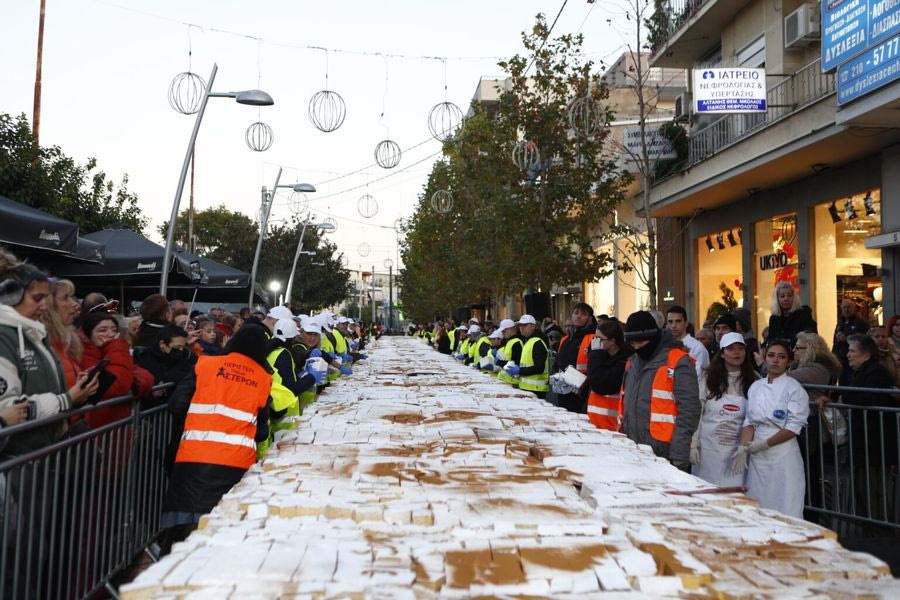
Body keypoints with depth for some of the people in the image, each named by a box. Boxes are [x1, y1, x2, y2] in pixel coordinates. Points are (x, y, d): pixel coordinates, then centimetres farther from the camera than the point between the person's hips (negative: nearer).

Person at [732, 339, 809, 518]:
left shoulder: (794, 388, -5)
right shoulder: (756, 387, 10)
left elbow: (793, 428, -10)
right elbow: (749, 421, 9)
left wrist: (764, 444, -13)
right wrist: (743, 448, -4)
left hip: (783, 454, -5)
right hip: (757, 456, 5)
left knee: (785, 509, -3)